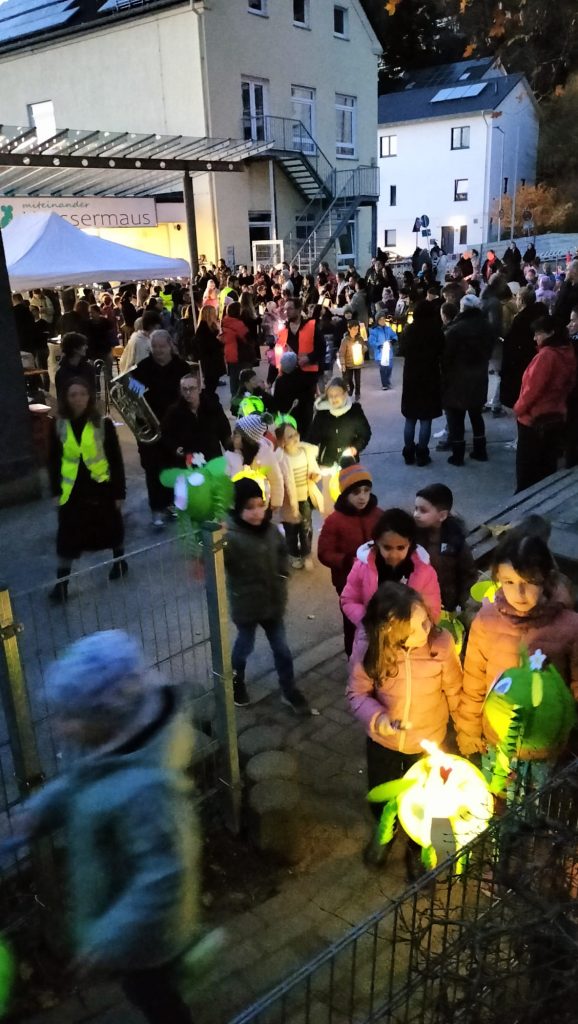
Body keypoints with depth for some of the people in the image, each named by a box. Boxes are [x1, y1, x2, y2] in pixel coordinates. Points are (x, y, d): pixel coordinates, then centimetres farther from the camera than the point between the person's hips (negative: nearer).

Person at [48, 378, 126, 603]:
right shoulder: (59, 425, -4)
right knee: (67, 537, 0)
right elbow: (53, 460, 5)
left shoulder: (103, 423, -10)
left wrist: (119, 491, -6)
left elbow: (116, 459, -6)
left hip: (101, 486, -1)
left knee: (111, 528, 17)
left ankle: (120, 561, 42)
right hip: (72, 489, 1)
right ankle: (61, 583, 8)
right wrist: (55, 490, 2)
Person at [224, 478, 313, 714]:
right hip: (246, 604, -4)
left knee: (281, 647, 16)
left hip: (273, 601, 5)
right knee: (245, 644, 19)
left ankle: (289, 691, 34)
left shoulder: (270, 529, -7)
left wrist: (283, 575, 3)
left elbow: (282, 551, 13)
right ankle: (236, 681, 47)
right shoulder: (231, 537, -26)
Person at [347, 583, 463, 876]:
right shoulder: (368, 649, -30)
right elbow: (357, 693, -15)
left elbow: (454, 692, -13)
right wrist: (376, 719, -34)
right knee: (380, 797, 26)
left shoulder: (441, 643, -30)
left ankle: (416, 847, 57)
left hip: (428, 741, 0)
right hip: (383, 740, 1)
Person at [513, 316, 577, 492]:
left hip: (533, 419, -8)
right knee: (547, 465, 15)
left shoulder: (547, 354, -22)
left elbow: (532, 388, -20)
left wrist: (518, 409, -6)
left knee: (526, 466, 5)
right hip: (556, 418, 8)